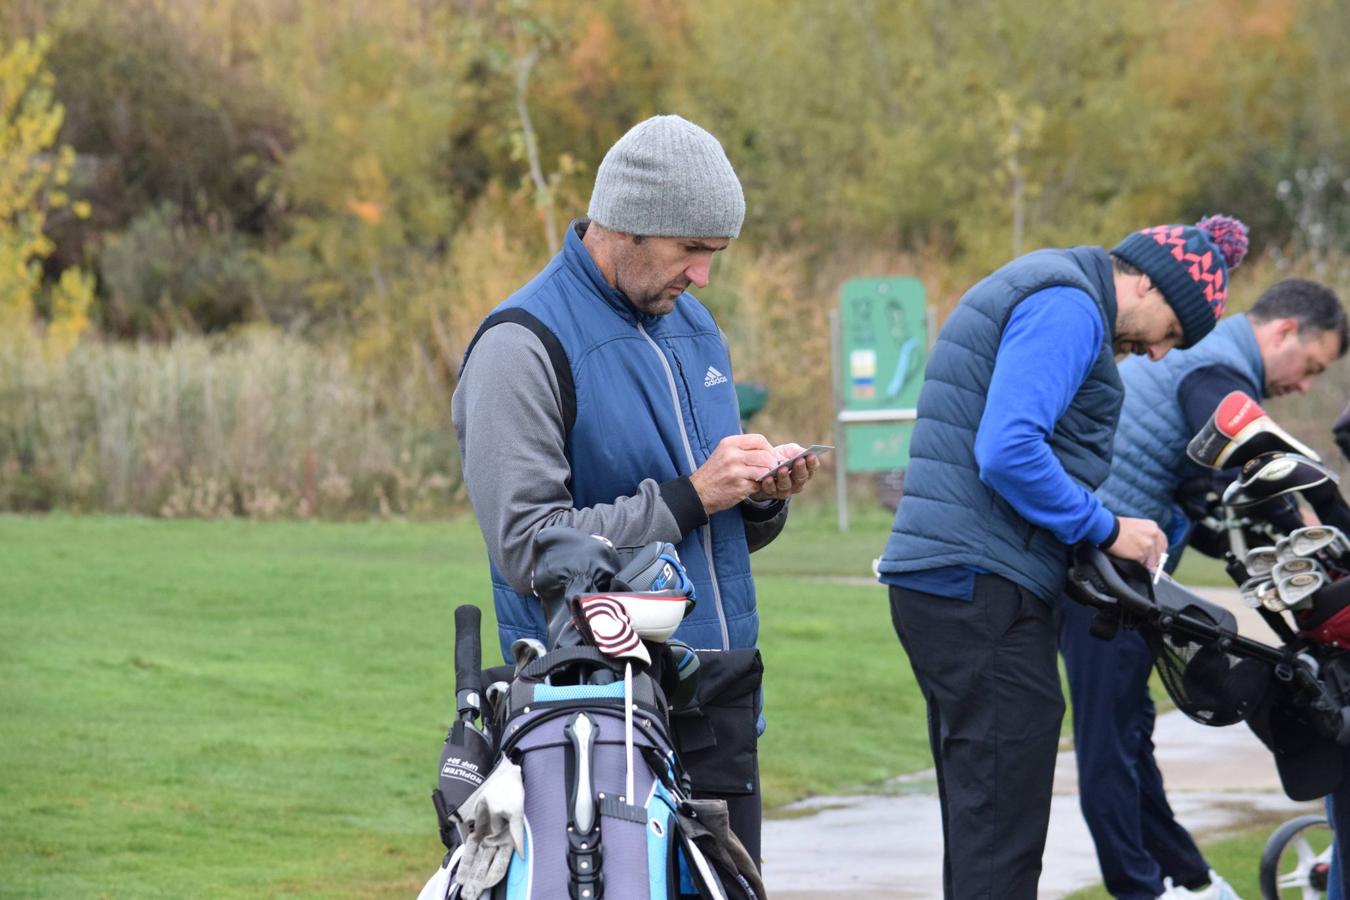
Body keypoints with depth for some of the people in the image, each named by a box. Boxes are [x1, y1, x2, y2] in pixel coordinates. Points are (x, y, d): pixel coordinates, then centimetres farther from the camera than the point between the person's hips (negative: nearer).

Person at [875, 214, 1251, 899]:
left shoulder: (1031, 294, 25)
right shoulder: (1068, 308, -10)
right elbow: (1008, 452, -22)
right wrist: (1107, 530, -12)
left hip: (940, 585, 11)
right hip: (983, 588, -11)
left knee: (979, 829, 13)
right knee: (1002, 845, -11)